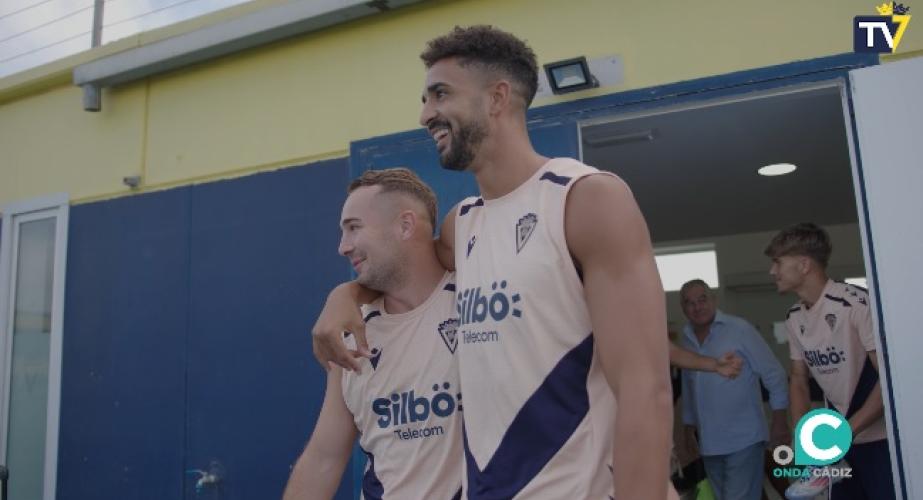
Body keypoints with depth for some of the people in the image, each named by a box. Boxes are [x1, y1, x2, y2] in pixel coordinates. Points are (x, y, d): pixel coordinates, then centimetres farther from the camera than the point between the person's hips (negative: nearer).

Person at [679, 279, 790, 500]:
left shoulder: (739, 328, -8)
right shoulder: (686, 339, 5)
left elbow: (774, 374, -6)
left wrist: (780, 422, -9)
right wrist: (689, 425, 14)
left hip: (743, 439, -5)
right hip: (709, 443, 5)